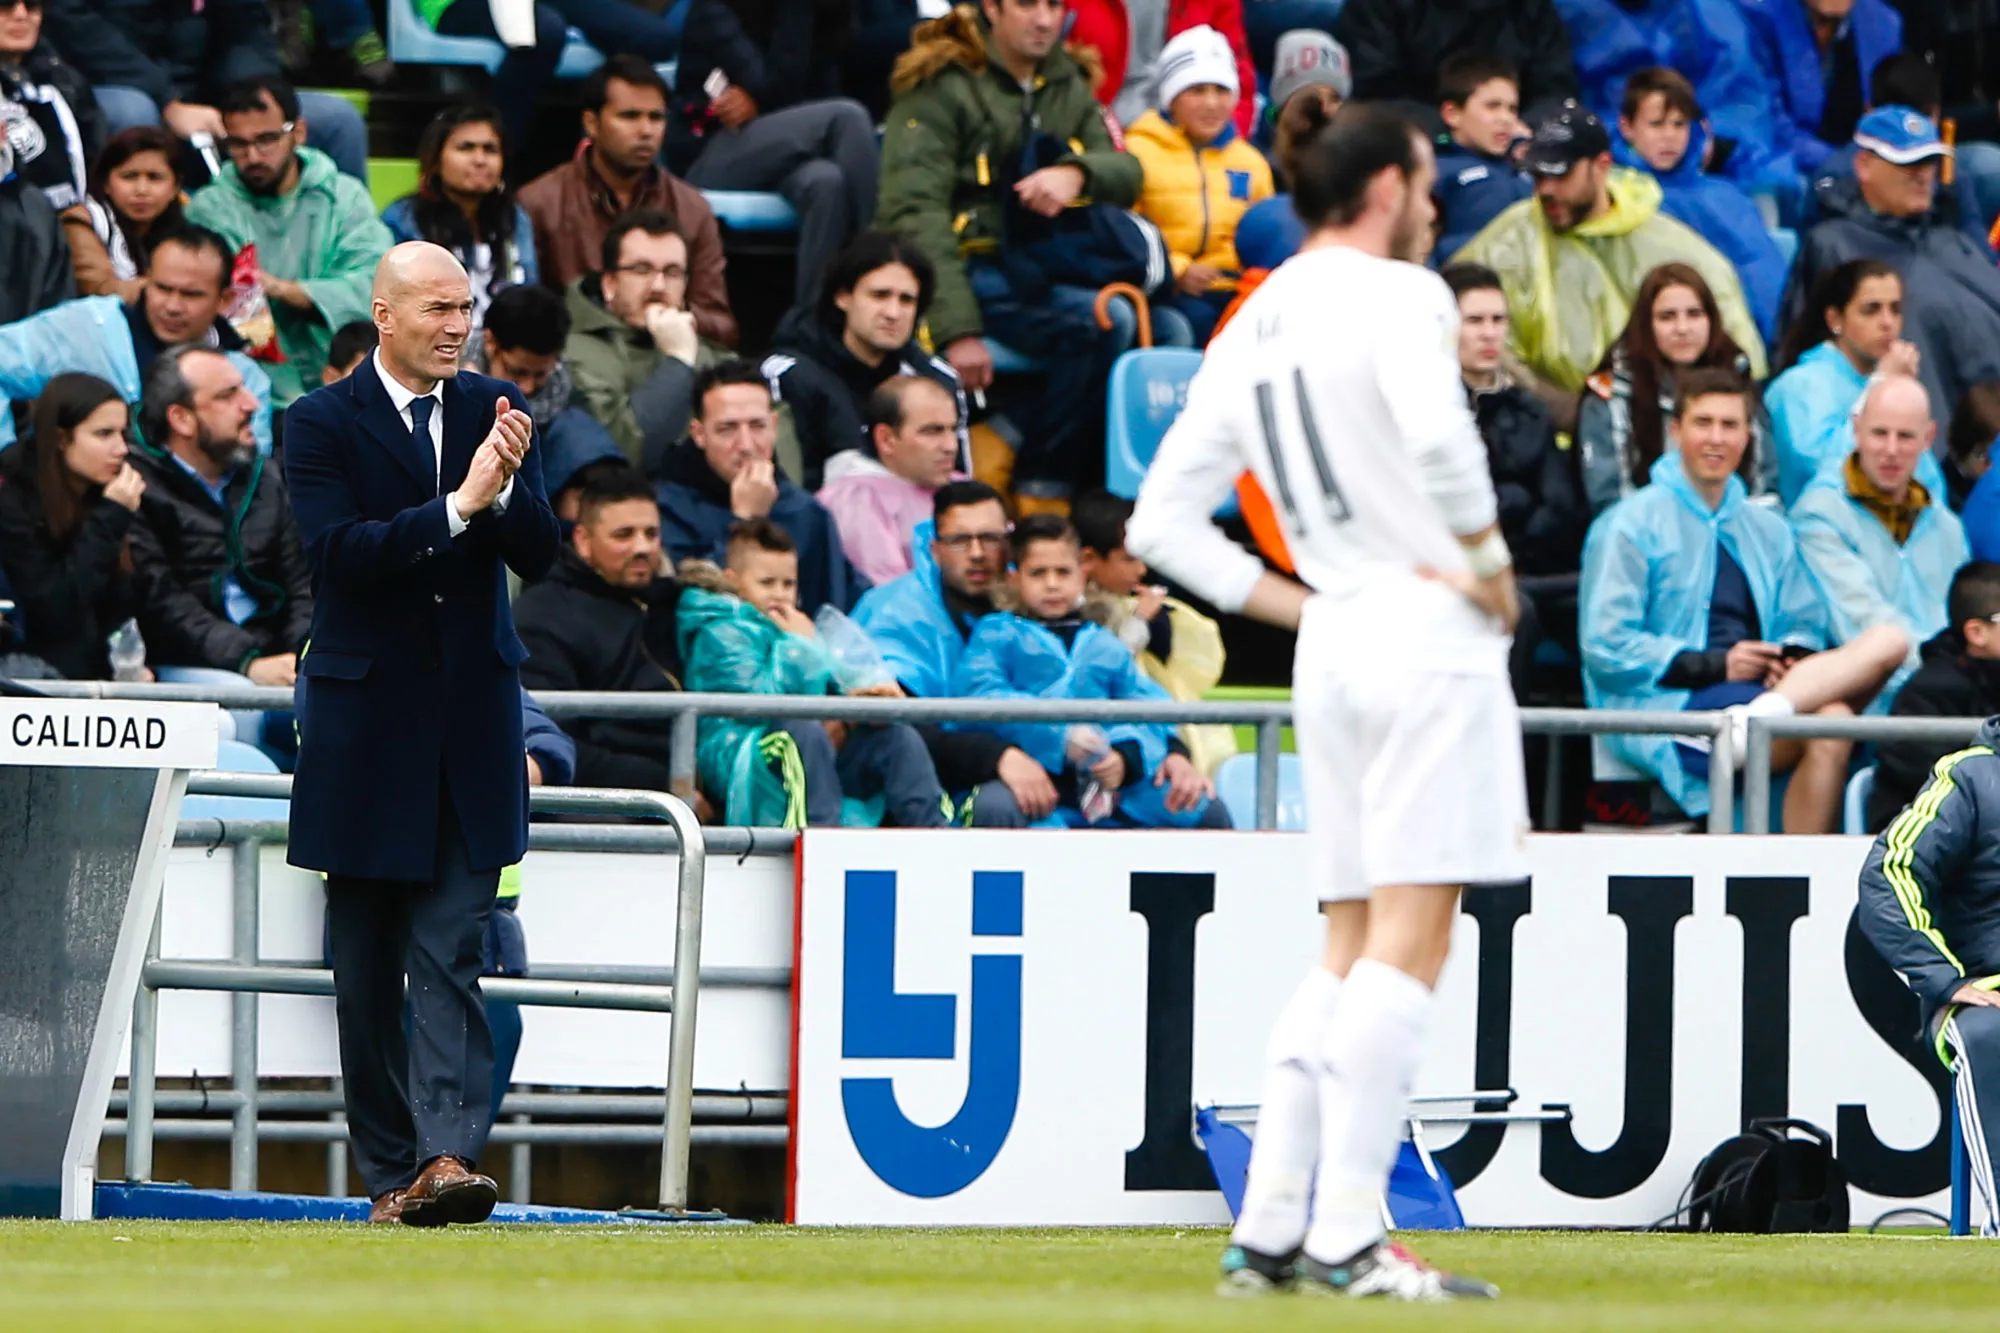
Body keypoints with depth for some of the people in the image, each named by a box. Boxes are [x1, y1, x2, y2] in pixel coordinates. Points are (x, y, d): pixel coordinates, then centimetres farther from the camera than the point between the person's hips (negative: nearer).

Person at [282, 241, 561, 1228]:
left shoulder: (493, 411, 6)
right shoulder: (322, 424, -4)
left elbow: (538, 556, 2)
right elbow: (337, 553, -16)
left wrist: (508, 487, -18)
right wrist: (456, 507, -24)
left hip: (472, 713, 1)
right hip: (365, 719, -1)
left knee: (451, 952, -9)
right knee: (368, 969, 6)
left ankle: (446, 1155, -18)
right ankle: (388, 1172, 13)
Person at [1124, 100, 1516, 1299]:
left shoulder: (1247, 336, 16)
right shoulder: (1395, 296, -6)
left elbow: (1162, 522, 16)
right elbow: (1437, 437, -26)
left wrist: (1294, 604, 13)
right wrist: (1489, 565, -12)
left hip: (1333, 646, 8)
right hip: (1427, 629, -8)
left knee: (1351, 950, 12)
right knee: (1410, 936, -9)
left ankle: (1269, 1229, 6)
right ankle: (1348, 1235, -15)